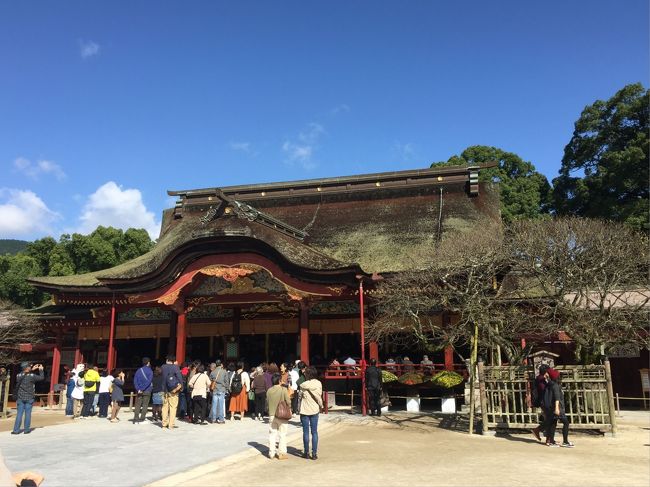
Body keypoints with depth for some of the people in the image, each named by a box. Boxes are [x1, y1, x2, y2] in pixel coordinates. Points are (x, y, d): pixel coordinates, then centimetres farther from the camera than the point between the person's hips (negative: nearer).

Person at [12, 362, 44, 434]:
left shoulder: (19, 376, -1)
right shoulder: (32, 376, -13)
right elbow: (41, 377, -2)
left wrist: (32, 370, 23)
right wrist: (40, 370, 11)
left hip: (20, 398, 3)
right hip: (29, 398, -3)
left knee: (19, 414, 6)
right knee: (28, 414, 4)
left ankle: (16, 430, 5)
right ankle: (26, 430, 7)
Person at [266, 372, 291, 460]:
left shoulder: (269, 391, -2)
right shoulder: (284, 390, -13)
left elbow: (267, 401, 5)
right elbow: (288, 402, -12)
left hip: (271, 415, 4)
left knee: (272, 434, 12)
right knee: (282, 434, 6)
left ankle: (271, 453, 16)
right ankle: (281, 453, 6)